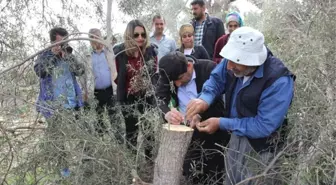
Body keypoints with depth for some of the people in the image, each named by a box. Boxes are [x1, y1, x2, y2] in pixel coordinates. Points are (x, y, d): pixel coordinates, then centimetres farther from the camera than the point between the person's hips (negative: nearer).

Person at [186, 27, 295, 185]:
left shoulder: (279, 81, -33)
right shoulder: (236, 60, -16)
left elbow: (263, 126, -30)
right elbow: (217, 78, -1)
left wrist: (221, 123, -27)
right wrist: (204, 99, -23)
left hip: (260, 147, -6)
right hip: (236, 136, 7)